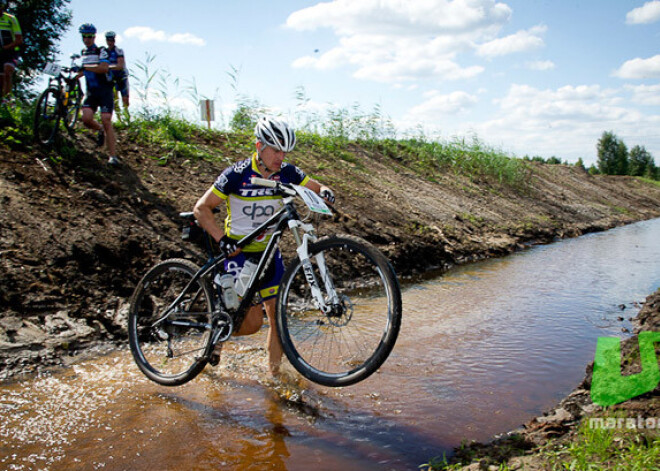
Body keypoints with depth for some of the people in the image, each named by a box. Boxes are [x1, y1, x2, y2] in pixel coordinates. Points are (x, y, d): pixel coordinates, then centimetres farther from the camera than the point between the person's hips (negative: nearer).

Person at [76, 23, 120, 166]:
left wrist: (84, 67, -22)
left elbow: (104, 68, -22)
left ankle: (113, 156, -14)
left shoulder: (101, 51, -4)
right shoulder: (83, 52, 17)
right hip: (91, 91, 5)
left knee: (106, 121, -15)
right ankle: (100, 130, 20)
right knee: (86, 119, -16)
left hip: (105, 91, -5)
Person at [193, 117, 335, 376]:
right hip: (239, 253, -4)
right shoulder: (237, 174, -16)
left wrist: (324, 192, -23)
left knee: (278, 316, 0)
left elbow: (316, 188, 2)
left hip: (269, 252, 4)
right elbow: (201, 208, -13)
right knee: (253, 322, -7)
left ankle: (275, 373, 16)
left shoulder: (287, 173, -5)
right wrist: (222, 238, -26)